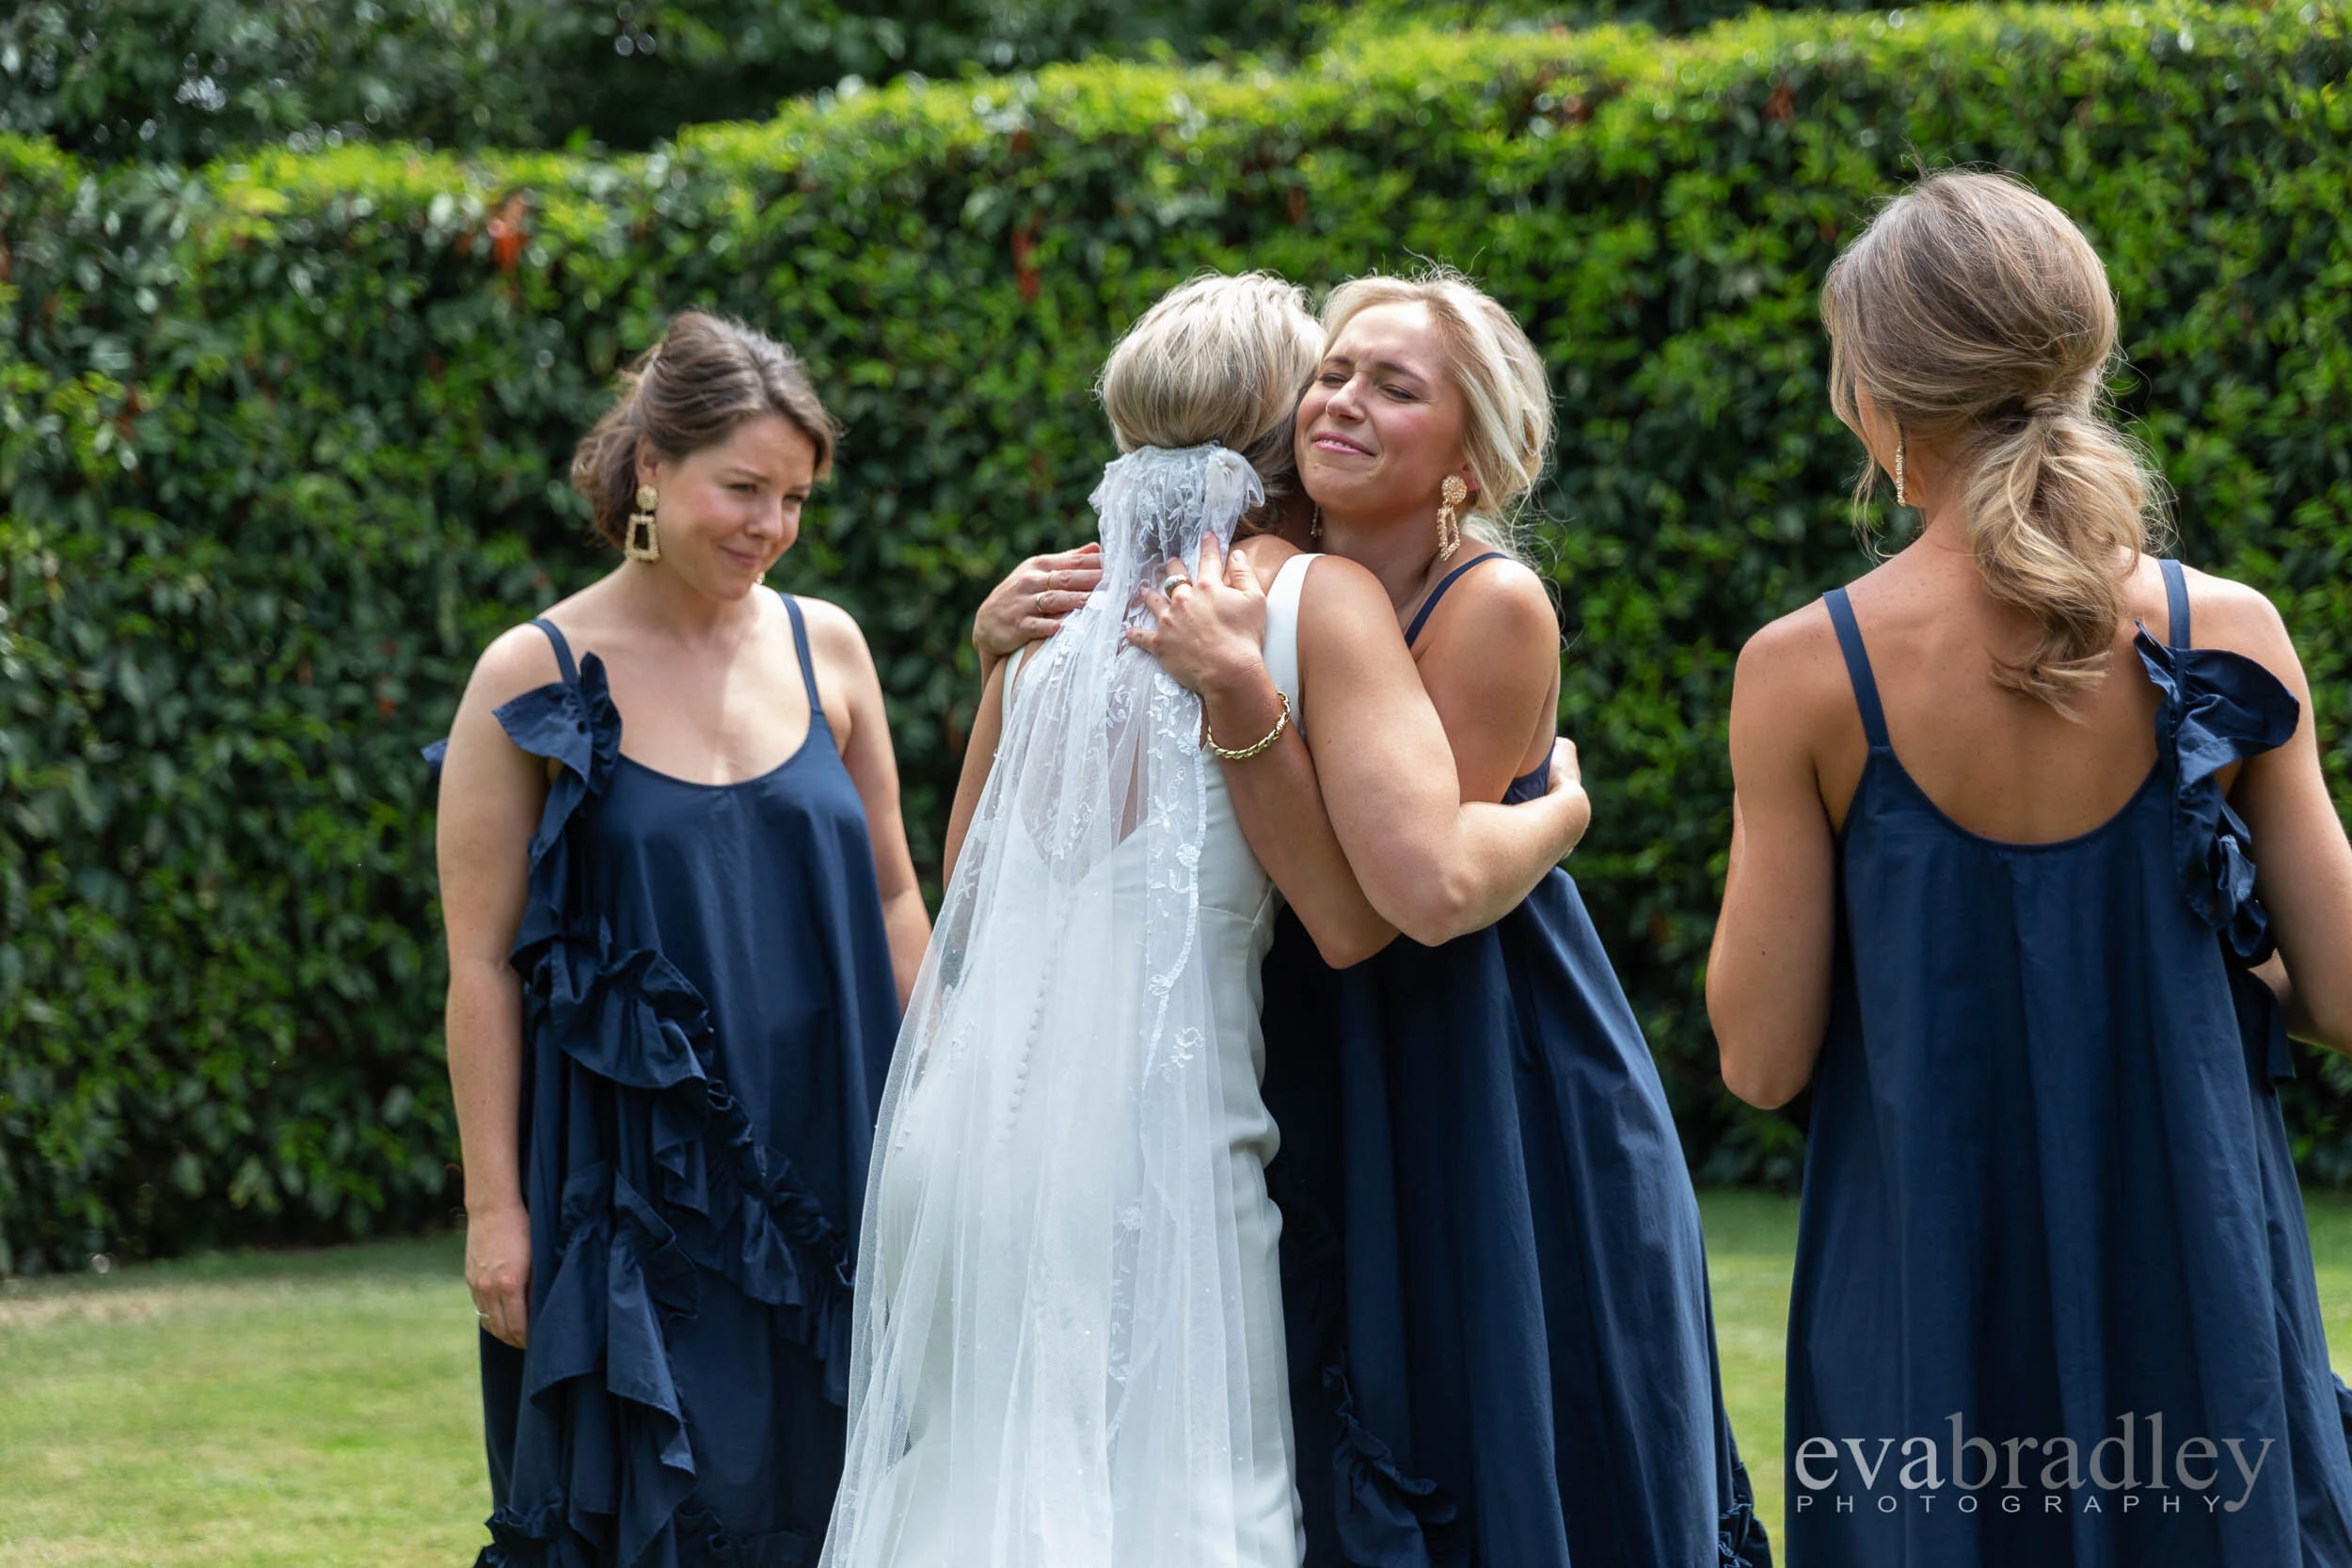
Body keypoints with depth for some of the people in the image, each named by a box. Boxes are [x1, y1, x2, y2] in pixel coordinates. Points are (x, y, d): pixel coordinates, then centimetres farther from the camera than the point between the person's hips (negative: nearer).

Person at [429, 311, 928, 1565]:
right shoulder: (536, 678, -6)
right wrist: (494, 1205, -9)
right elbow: (482, 960, -6)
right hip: (630, 1172, -4)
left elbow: (890, 897, 13)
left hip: (824, 1171, 4)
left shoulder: (825, 648, 6)